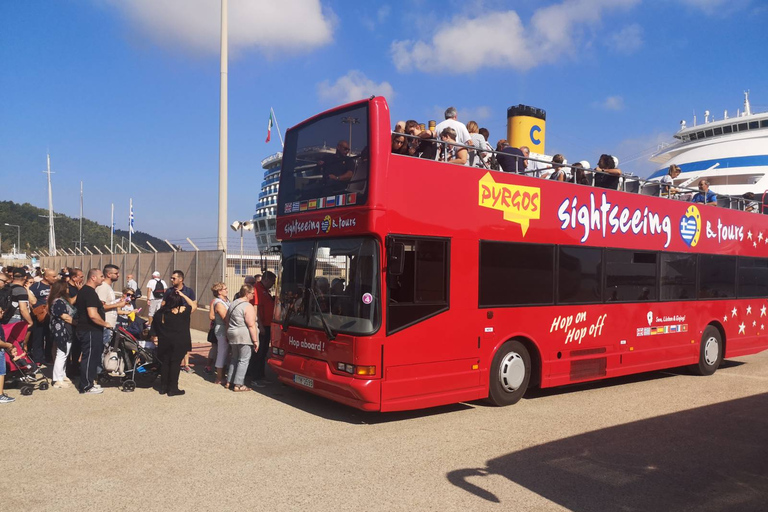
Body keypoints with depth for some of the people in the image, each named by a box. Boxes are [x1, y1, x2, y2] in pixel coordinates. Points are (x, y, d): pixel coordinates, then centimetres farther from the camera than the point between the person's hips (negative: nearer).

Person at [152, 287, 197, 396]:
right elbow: (194, 305, 6)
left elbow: (154, 326, 8)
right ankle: (173, 389, 7)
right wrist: (183, 295, 3)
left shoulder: (160, 312, -1)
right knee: (175, 364, 3)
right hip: (180, 342, -3)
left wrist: (156, 336, 22)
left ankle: (163, 387, 22)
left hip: (164, 342, 3)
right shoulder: (183, 311, -10)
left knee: (165, 363, 14)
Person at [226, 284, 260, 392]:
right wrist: (255, 340, -15)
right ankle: (238, 385, -1)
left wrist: (228, 336, 30)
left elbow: (227, 321, 22)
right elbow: (251, 325, -18)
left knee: (234, 359, 18)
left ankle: (229, 382, 21)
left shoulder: (233, 304, 14)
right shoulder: (247, 306, -13)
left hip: (233, 336, 8)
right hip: (245, 337, -8)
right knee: (243, 360, -2)